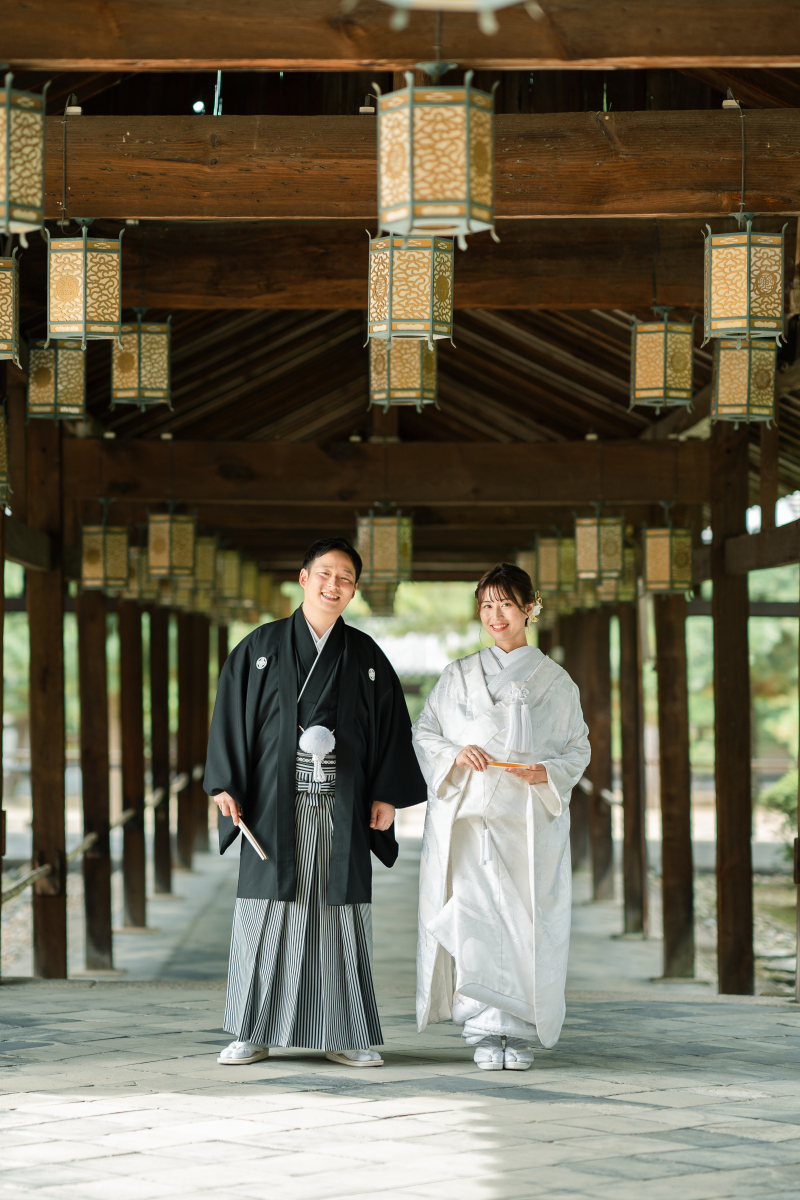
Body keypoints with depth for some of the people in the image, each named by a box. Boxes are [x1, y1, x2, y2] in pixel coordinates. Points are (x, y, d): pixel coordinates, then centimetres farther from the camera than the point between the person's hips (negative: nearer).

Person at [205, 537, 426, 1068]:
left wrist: (387, 795, 0)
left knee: (341, 915, 1)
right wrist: (225, 784, -5)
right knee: (267, 913, 0)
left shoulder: (367, 656, 9)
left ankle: (343, 1035, 8)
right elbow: (231, 713, 3)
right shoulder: (260, 647, 5)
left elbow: (393, 725, 8)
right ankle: (254, 1034, 7)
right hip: (275, 805, -1)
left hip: (340, 809, 1)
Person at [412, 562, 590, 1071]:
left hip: (531, 819, -1)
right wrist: (456, 755, -8)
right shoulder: (460, 675, 13)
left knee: (525, 920, -6)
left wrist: (546, 773, -10)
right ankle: (487, 1030, -6)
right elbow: (424, 733, 12)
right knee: (473, 916, -11)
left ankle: (518, 1031, 3)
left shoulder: (555, 680, 10)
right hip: (468, 814, 1)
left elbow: (578, 749, 10)